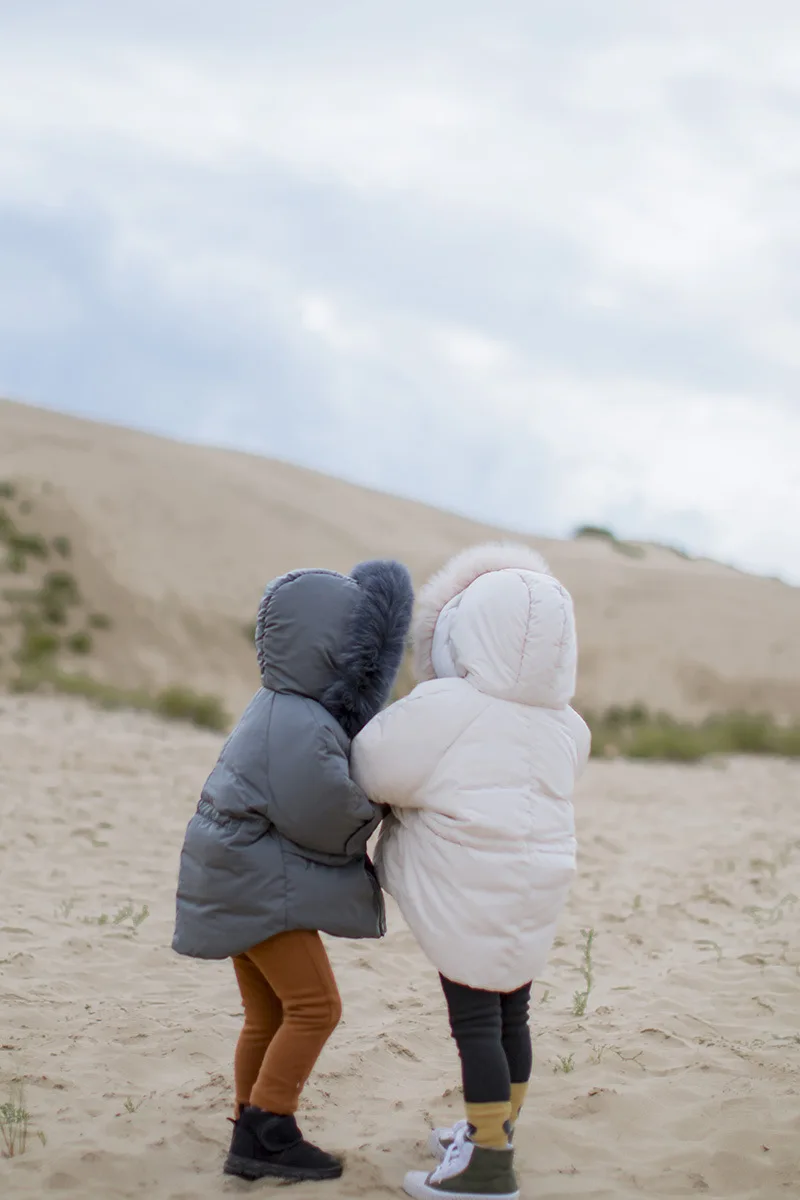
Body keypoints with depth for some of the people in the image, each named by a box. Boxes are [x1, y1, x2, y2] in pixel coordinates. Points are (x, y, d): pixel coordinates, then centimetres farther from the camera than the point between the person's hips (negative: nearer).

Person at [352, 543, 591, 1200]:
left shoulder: (443, 710, -16)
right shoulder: (562, 726, 5)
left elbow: (372, 768, -8)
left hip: (470, 896, -7)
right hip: (534, 888, 7)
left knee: (476, 1022, -2)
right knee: (510, 1015, 16)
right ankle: (493, 1134, 30)